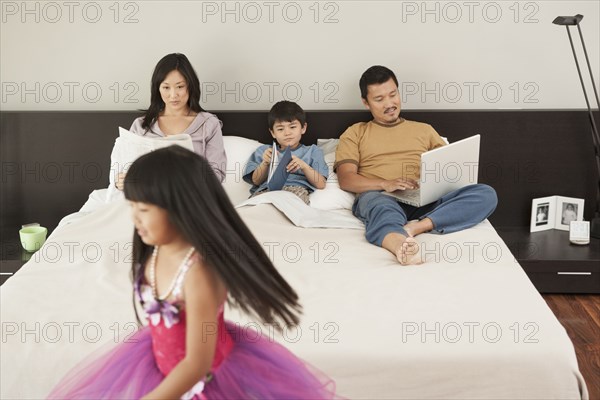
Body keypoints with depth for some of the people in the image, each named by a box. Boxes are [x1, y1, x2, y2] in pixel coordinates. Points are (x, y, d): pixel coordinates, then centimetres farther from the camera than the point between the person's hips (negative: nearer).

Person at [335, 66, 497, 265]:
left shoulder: (424, 129, 29)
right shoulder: (355, 133, 21)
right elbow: (346, 179, 6)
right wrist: (385, 184, -12)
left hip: (425, 202, 3)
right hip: (379, 199, -3)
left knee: (487, 194, -21)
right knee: (380, 206, -41)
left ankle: (416, 227, -38)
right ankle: (400, 244, -73)